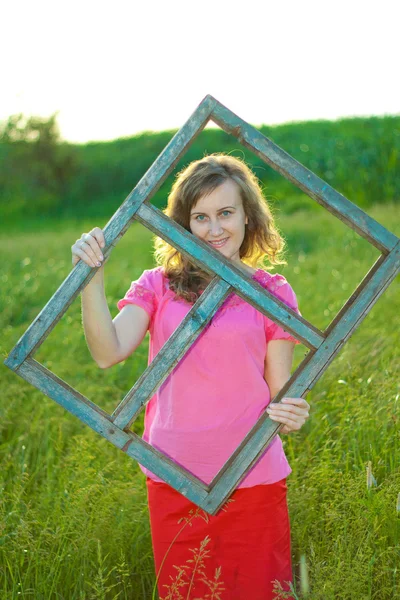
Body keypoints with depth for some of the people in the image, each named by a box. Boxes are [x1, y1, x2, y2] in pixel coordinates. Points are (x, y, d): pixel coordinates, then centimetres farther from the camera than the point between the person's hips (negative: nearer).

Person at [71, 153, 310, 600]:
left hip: (252, 482, -1)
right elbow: (107, 354, -12)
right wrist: (92, 279, -23)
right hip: (172, 479, 1)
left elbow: (280, 392, 3)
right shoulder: (157, 287, 4)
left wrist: (290, 416, -19)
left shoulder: (272, 293, 2)